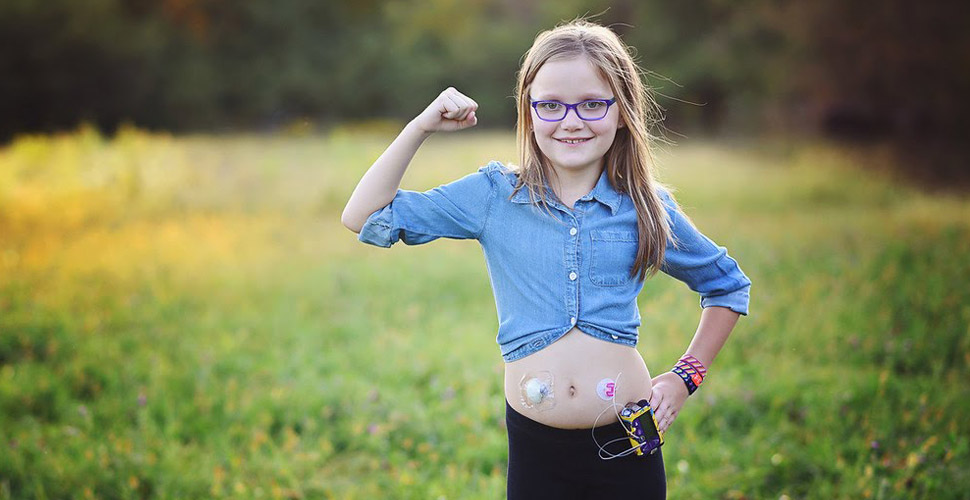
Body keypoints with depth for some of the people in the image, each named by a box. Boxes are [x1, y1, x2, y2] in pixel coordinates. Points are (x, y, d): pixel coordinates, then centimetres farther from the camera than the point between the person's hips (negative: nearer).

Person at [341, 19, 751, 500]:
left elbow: (728, 285, 16)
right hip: (535, 445, 0)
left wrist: (686, 375, 6)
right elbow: (364, 217, -2)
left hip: (628, 446, 0)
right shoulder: (493, 195, 0)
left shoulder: (648, 207, 1)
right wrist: (421, 127, -8)